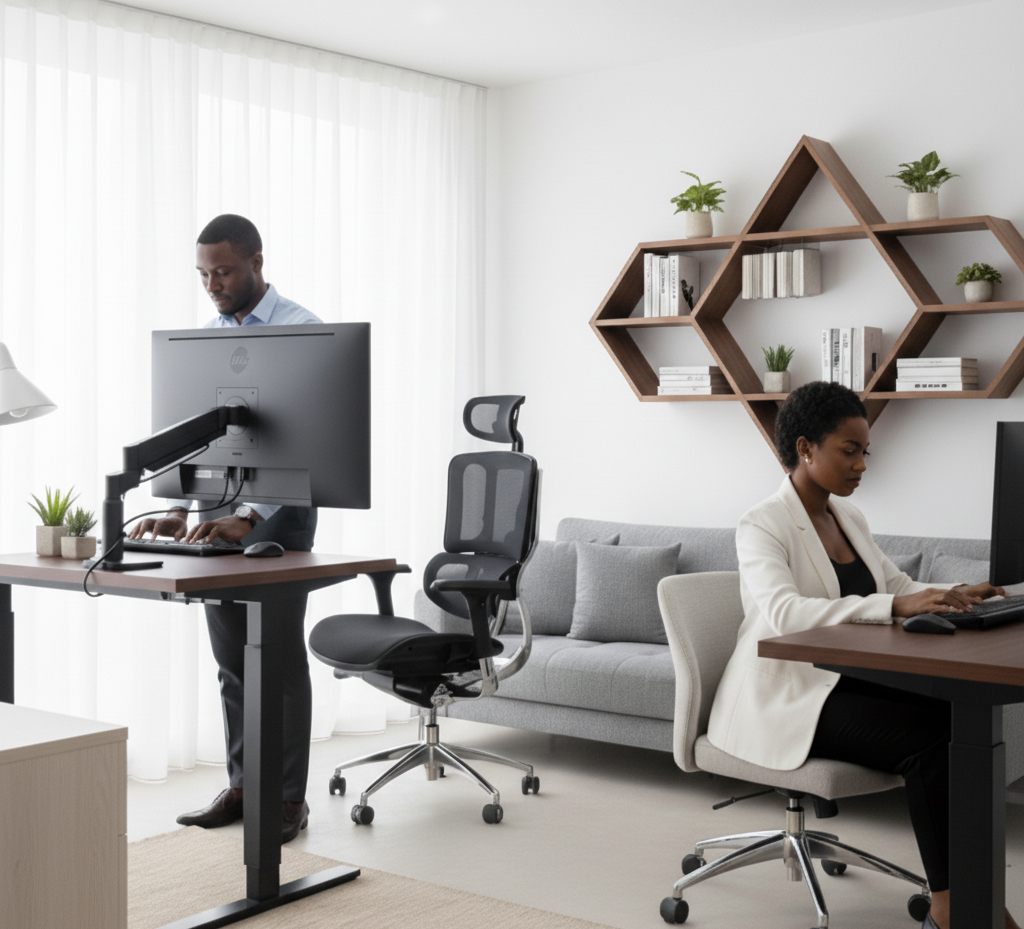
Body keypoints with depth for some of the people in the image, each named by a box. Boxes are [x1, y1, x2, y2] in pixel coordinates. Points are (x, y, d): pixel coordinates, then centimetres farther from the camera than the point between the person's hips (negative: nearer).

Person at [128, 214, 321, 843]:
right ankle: (242, 785, 21)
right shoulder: (206, 336, 10)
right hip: (219, 511, 6)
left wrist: (249, 518, -29)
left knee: (279, 655, -1)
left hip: (279, 508, -6)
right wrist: (178, 510, -5)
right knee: (231, 657, 11)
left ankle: (288, 798, 8)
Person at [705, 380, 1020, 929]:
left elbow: (898, 587, 16)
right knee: (927, 738, -25)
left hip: (845, 680, 7)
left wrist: (953, 594, -7)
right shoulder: (763, 526, -11)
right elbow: (783, 613, -28)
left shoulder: (849, 519, 14)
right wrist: (895, 606, -37)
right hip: (785, 697, -7)